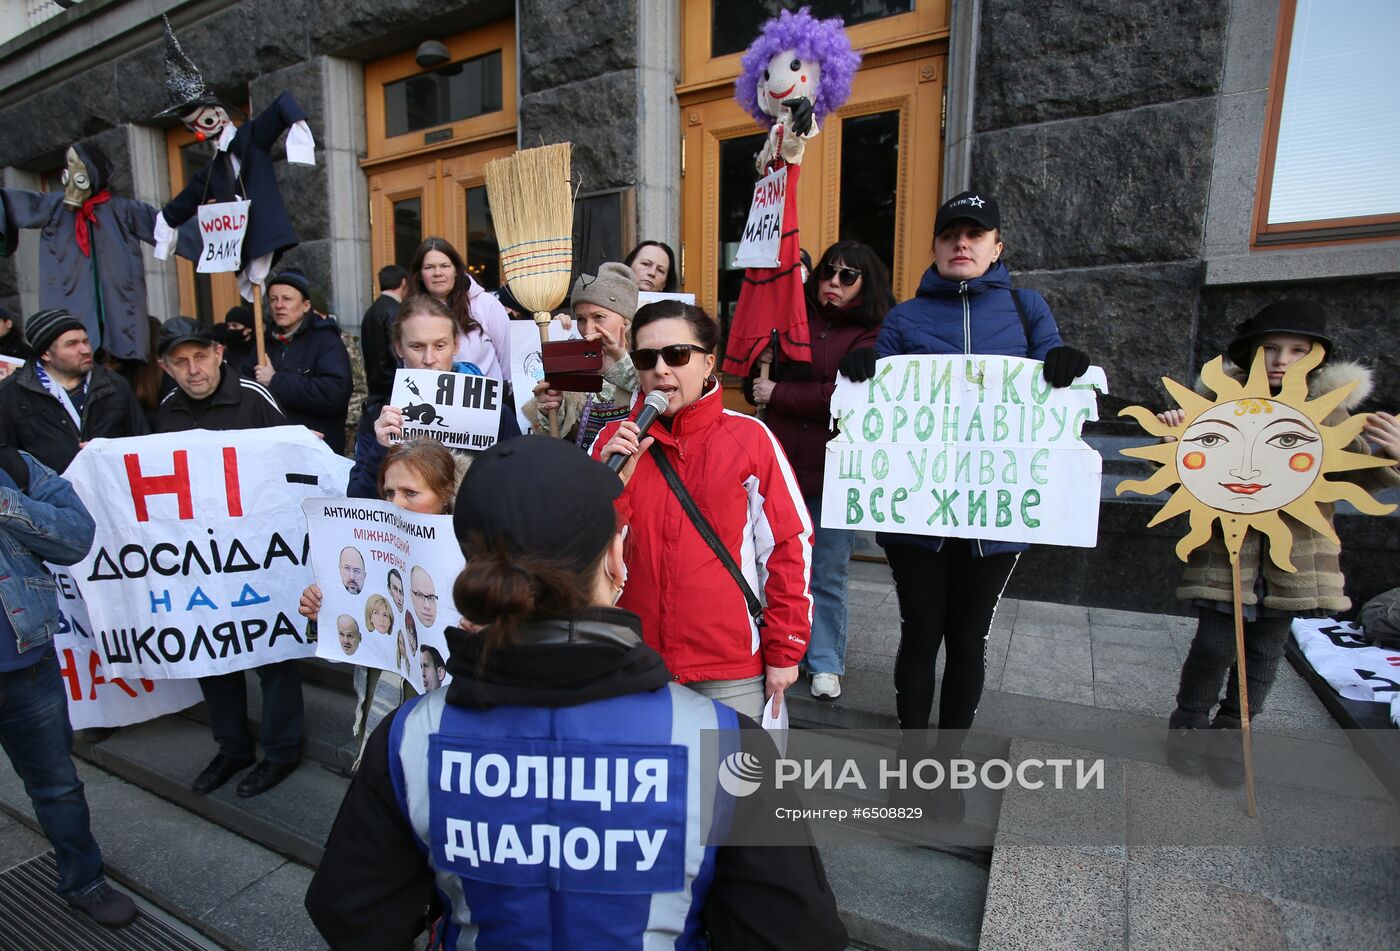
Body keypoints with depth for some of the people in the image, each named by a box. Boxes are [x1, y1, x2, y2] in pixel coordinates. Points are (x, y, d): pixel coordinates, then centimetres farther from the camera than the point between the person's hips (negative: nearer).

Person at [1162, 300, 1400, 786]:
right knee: (1214, 644, -1)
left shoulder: (1328, 407, 3)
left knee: (1265, 651, 12)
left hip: (1294, 551, 2)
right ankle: (1190, 721, 23)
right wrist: (1172, 436, -21)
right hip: (1226, 545, -2)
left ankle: (1231, 732, 30)